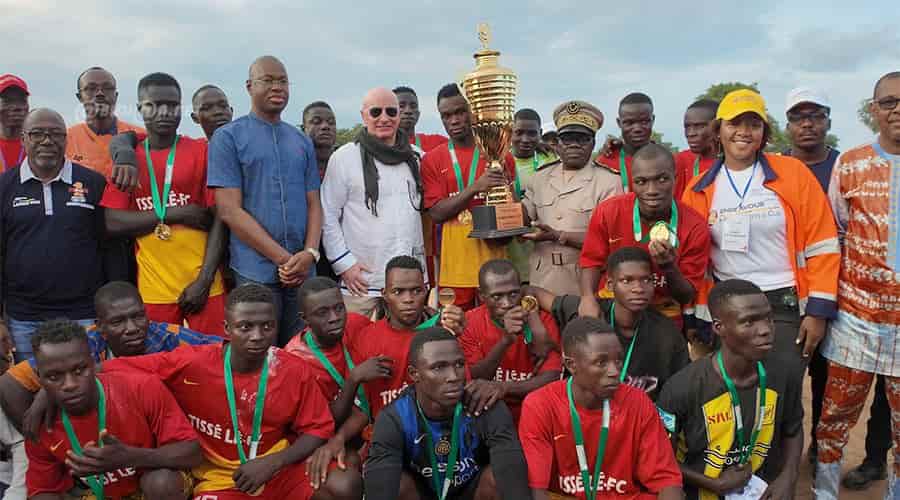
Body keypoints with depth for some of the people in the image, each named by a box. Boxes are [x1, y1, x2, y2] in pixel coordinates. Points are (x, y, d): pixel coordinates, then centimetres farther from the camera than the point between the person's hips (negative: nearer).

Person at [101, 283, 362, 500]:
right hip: (219, 479, -1)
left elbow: (318, 429, -2)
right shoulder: (191, 364, -15)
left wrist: (273, 462, -16)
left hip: (280, 470, 1)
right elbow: (109, 371, -10)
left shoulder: (294, 370, -11)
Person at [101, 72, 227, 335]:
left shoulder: (203, 153, 2)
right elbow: (113, 223, -2)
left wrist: (204, 281, -10)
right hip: (152, 290, 2)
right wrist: (176, 214, -11)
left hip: (201, 285, -1)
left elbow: (219, 220, -3)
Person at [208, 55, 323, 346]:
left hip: (302, 272, 4)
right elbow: (229, 211, -8)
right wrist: (283, 258, -12)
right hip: (255, 273, -4)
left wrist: (310, 253, -7)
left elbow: (313, 203, 12)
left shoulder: (302, 141, 14)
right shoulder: (228, 137, 0)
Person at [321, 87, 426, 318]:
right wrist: (345, 264, -9)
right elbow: (328, 216, -3)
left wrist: (424, 268, 13)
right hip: (362, 281, -4)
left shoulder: (415, 158, 11)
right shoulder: (344, 157, -2)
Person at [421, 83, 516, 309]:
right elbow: (436, 213, -4)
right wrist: (475, 187, -16)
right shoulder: (432, 159, 6)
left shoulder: (500, 155, 8)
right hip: (455, 262, -1)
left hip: (494, 255, 1)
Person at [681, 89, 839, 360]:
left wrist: (818, 311, -7)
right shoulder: (698, 189, 3)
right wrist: (695, 317, 4)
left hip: (785, 306, -2)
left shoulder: (793, 172, -3)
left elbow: (821, 244, -3)